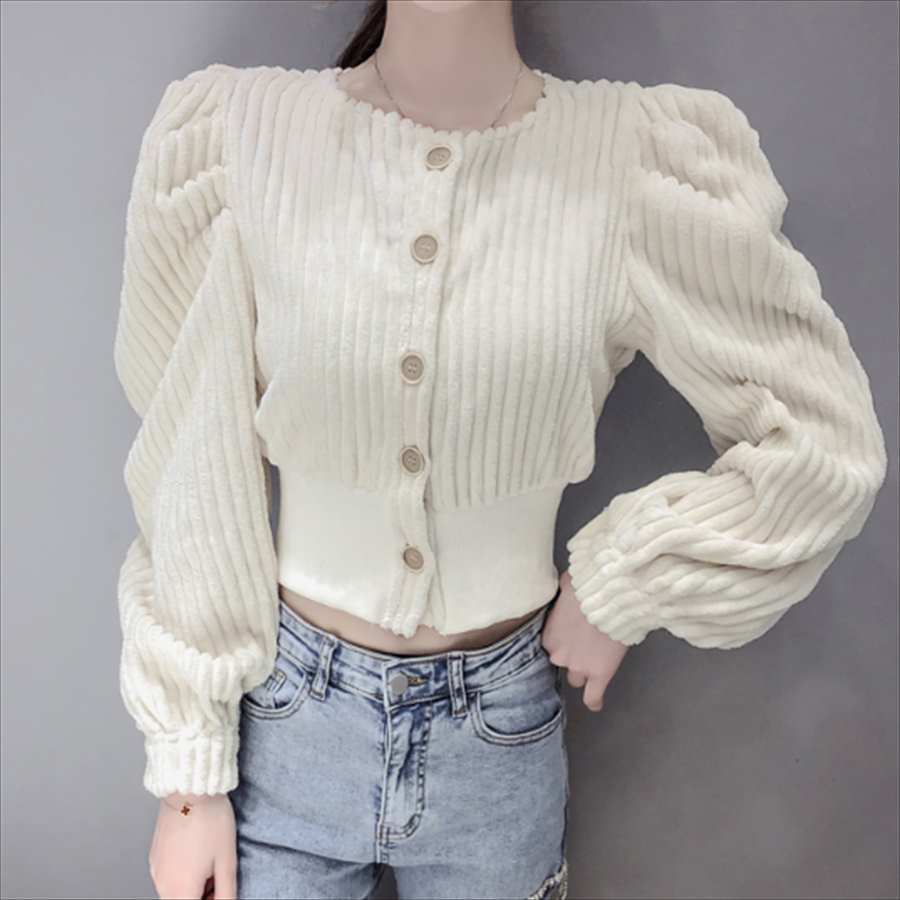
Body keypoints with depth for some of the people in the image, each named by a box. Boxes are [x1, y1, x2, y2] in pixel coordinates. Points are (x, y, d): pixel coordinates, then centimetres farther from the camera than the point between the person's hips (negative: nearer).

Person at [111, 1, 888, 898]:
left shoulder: (646, 157, -12)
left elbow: (825, 449, -5)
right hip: (284, 716, 0)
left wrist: (622, 588, -6)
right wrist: (189, 772, -2)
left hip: (499, 729, 1)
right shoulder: (233, 131, -11)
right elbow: (191, 473, -7)